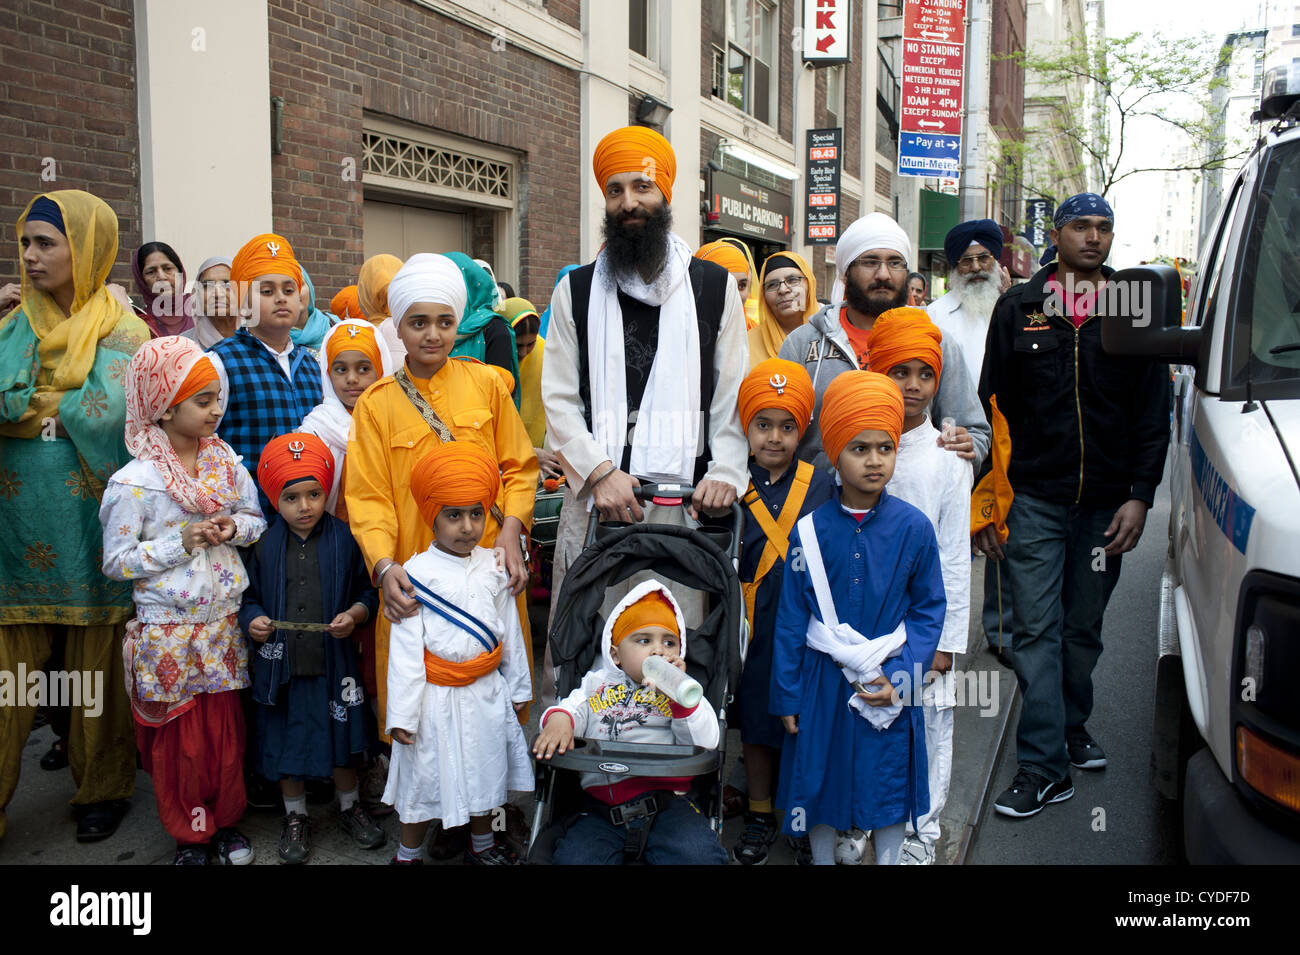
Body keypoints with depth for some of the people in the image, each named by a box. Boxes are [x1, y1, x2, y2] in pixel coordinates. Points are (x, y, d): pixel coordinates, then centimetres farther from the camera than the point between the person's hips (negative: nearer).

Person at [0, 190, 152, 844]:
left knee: (98, 665, 8)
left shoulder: (123, 335, -2)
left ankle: (102, 788, 26)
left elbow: (105, 415, -16)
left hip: (89, 533, -3)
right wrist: (63, 412, -19)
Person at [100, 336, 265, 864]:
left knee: (227, 729, 12)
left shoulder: (225, 460, 0)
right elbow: (116, 560, -10)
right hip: (169, 631, -4)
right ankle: (190, 834, 28)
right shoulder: (135, 481, -14)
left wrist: (234, 528, -10)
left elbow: (258, 516, 12)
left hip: (224, 623, 4)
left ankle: (226, 820, 32)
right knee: (180, 737, 8)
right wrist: (181, 542, -19)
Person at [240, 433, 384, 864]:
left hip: (333, 664, -1)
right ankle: (295, 817, 33)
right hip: (281, 665, 1)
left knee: (343, 740, 14)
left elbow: (367, 592, 1)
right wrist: (252, 620, -13)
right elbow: (249, 596, 7)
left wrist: (353, 615, -17)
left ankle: (349, 807, 36)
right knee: (286, 744, 12)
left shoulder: (344, 541, -4)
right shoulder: (264, 546, -1)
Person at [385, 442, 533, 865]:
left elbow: (510, 632, 9)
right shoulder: (416, 573, -12)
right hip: (437, 698, -4)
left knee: (485, 772, 19)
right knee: (426, 781, 10)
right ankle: (408, 854, 32)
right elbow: (405, 649, -11)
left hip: (487, 693, 4)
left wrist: (518, 687, 15)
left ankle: (483, 846, 42)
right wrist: (402, 714, -11)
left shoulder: (494, 568, -1)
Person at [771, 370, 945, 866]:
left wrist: (898, 676, -10)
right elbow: (791, 618, -1)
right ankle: (822, 858, 36)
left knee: (890, 787, 12)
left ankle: (888, 857, 34)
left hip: (890, 684, 0)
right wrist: (787, 695, 1)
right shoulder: (809, 531, -8)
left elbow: (928, 610, 0)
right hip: (823, 680, 0)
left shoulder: (913, 527, -8)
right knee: (819, 783, 13)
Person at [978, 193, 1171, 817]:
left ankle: (1071, 729, 33)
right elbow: (991, 408, 3)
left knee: (1084, 629, 13)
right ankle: (1044, 766, 1)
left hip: (1107, 502, 2)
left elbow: (1153, 415, 7)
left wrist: (1139, 497, -2)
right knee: (1037, 630, -4)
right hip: (1035, 500, -1)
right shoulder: (1018, 309, 4)